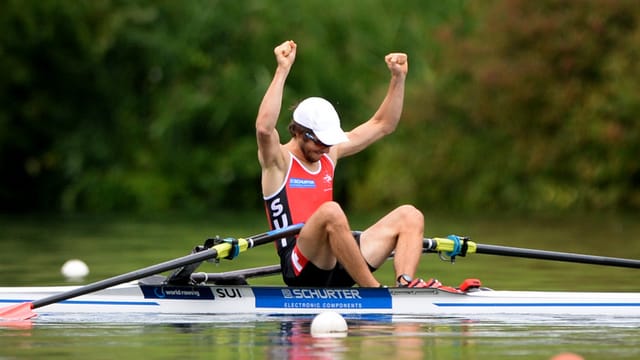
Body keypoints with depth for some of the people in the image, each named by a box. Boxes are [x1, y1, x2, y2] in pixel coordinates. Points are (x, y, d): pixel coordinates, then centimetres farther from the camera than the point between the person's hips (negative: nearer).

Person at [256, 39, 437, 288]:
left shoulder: (330, 153, 18)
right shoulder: (279, 161, -1)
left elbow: (382, 125, 23)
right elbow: (264, 128, -24)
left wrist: (398, 77, 12)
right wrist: (282, 70, -26)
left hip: (335, 271, 7)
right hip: (302, 271, -7)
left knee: (409, 216, -3)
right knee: (330, 211, -36)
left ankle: (405, 286, -29)